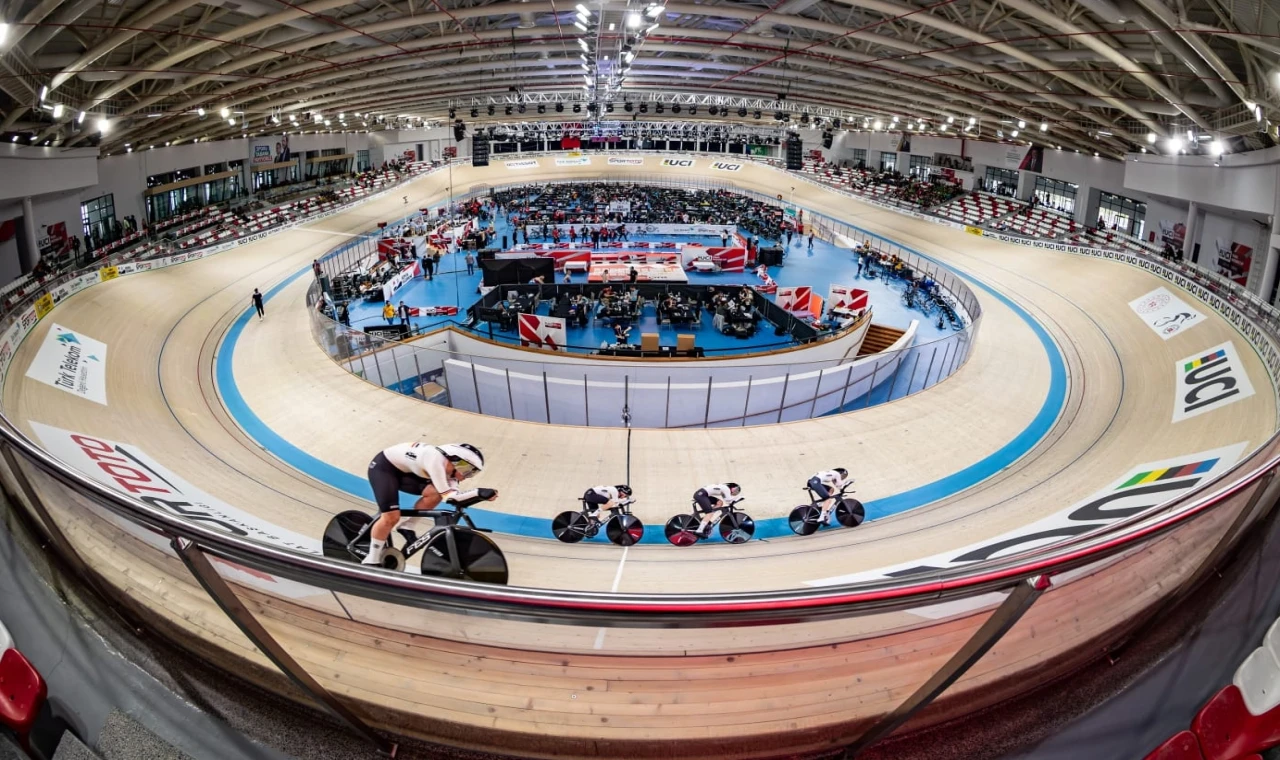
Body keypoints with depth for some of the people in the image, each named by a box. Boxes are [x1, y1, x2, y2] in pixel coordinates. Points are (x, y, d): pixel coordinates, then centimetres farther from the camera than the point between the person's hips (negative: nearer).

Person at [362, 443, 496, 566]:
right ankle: (371, 560, 1)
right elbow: (448, 496, -35)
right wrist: (479, 492, -40)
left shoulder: (448, 466, -7)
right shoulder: (435, 460, -33)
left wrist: (480, 494, -30)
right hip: (382, 467, -8)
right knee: (392, 517, -17)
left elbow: (454, 495, -17)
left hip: (402, 471, 8)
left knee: (435, 493, -12)